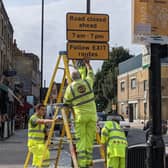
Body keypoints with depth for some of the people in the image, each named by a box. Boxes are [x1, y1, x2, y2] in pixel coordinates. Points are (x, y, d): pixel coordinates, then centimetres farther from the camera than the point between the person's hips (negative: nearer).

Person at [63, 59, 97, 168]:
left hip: (80, 115, -2)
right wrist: (87, 64, 40)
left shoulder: (70, 88, 0)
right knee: (90, 139, 8)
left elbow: (66, 104, 7)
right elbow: (91, 74, 26)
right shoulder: (87, 82, 3)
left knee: (81, 140, -1)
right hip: (92, 114, 2)